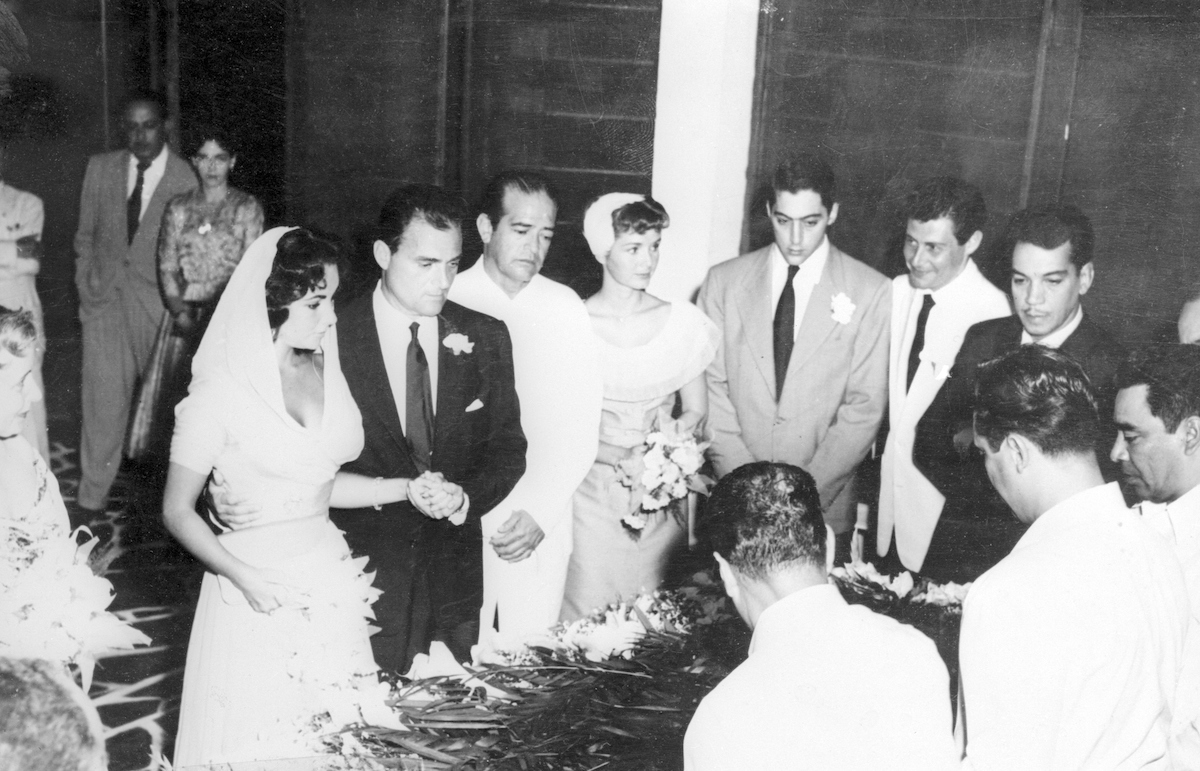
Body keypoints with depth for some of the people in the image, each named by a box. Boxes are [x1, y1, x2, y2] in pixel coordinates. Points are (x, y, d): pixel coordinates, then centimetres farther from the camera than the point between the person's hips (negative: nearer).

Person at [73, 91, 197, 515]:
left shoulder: (185, 180, -6)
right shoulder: (100, 168, 6)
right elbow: (85, 235, 14)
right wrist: (86, 286, 7)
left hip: (158, 298, -2)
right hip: (104, 299, 2)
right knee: (103, 396, 0)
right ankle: (92, 497, 8)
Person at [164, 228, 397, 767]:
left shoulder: (326, 368, 4)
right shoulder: (219, 393, -12)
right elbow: (177, 511, -7)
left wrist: (406, 489, 2)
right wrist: (244, 577, -18)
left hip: (330, 578, 5)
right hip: (258, 590, -5)